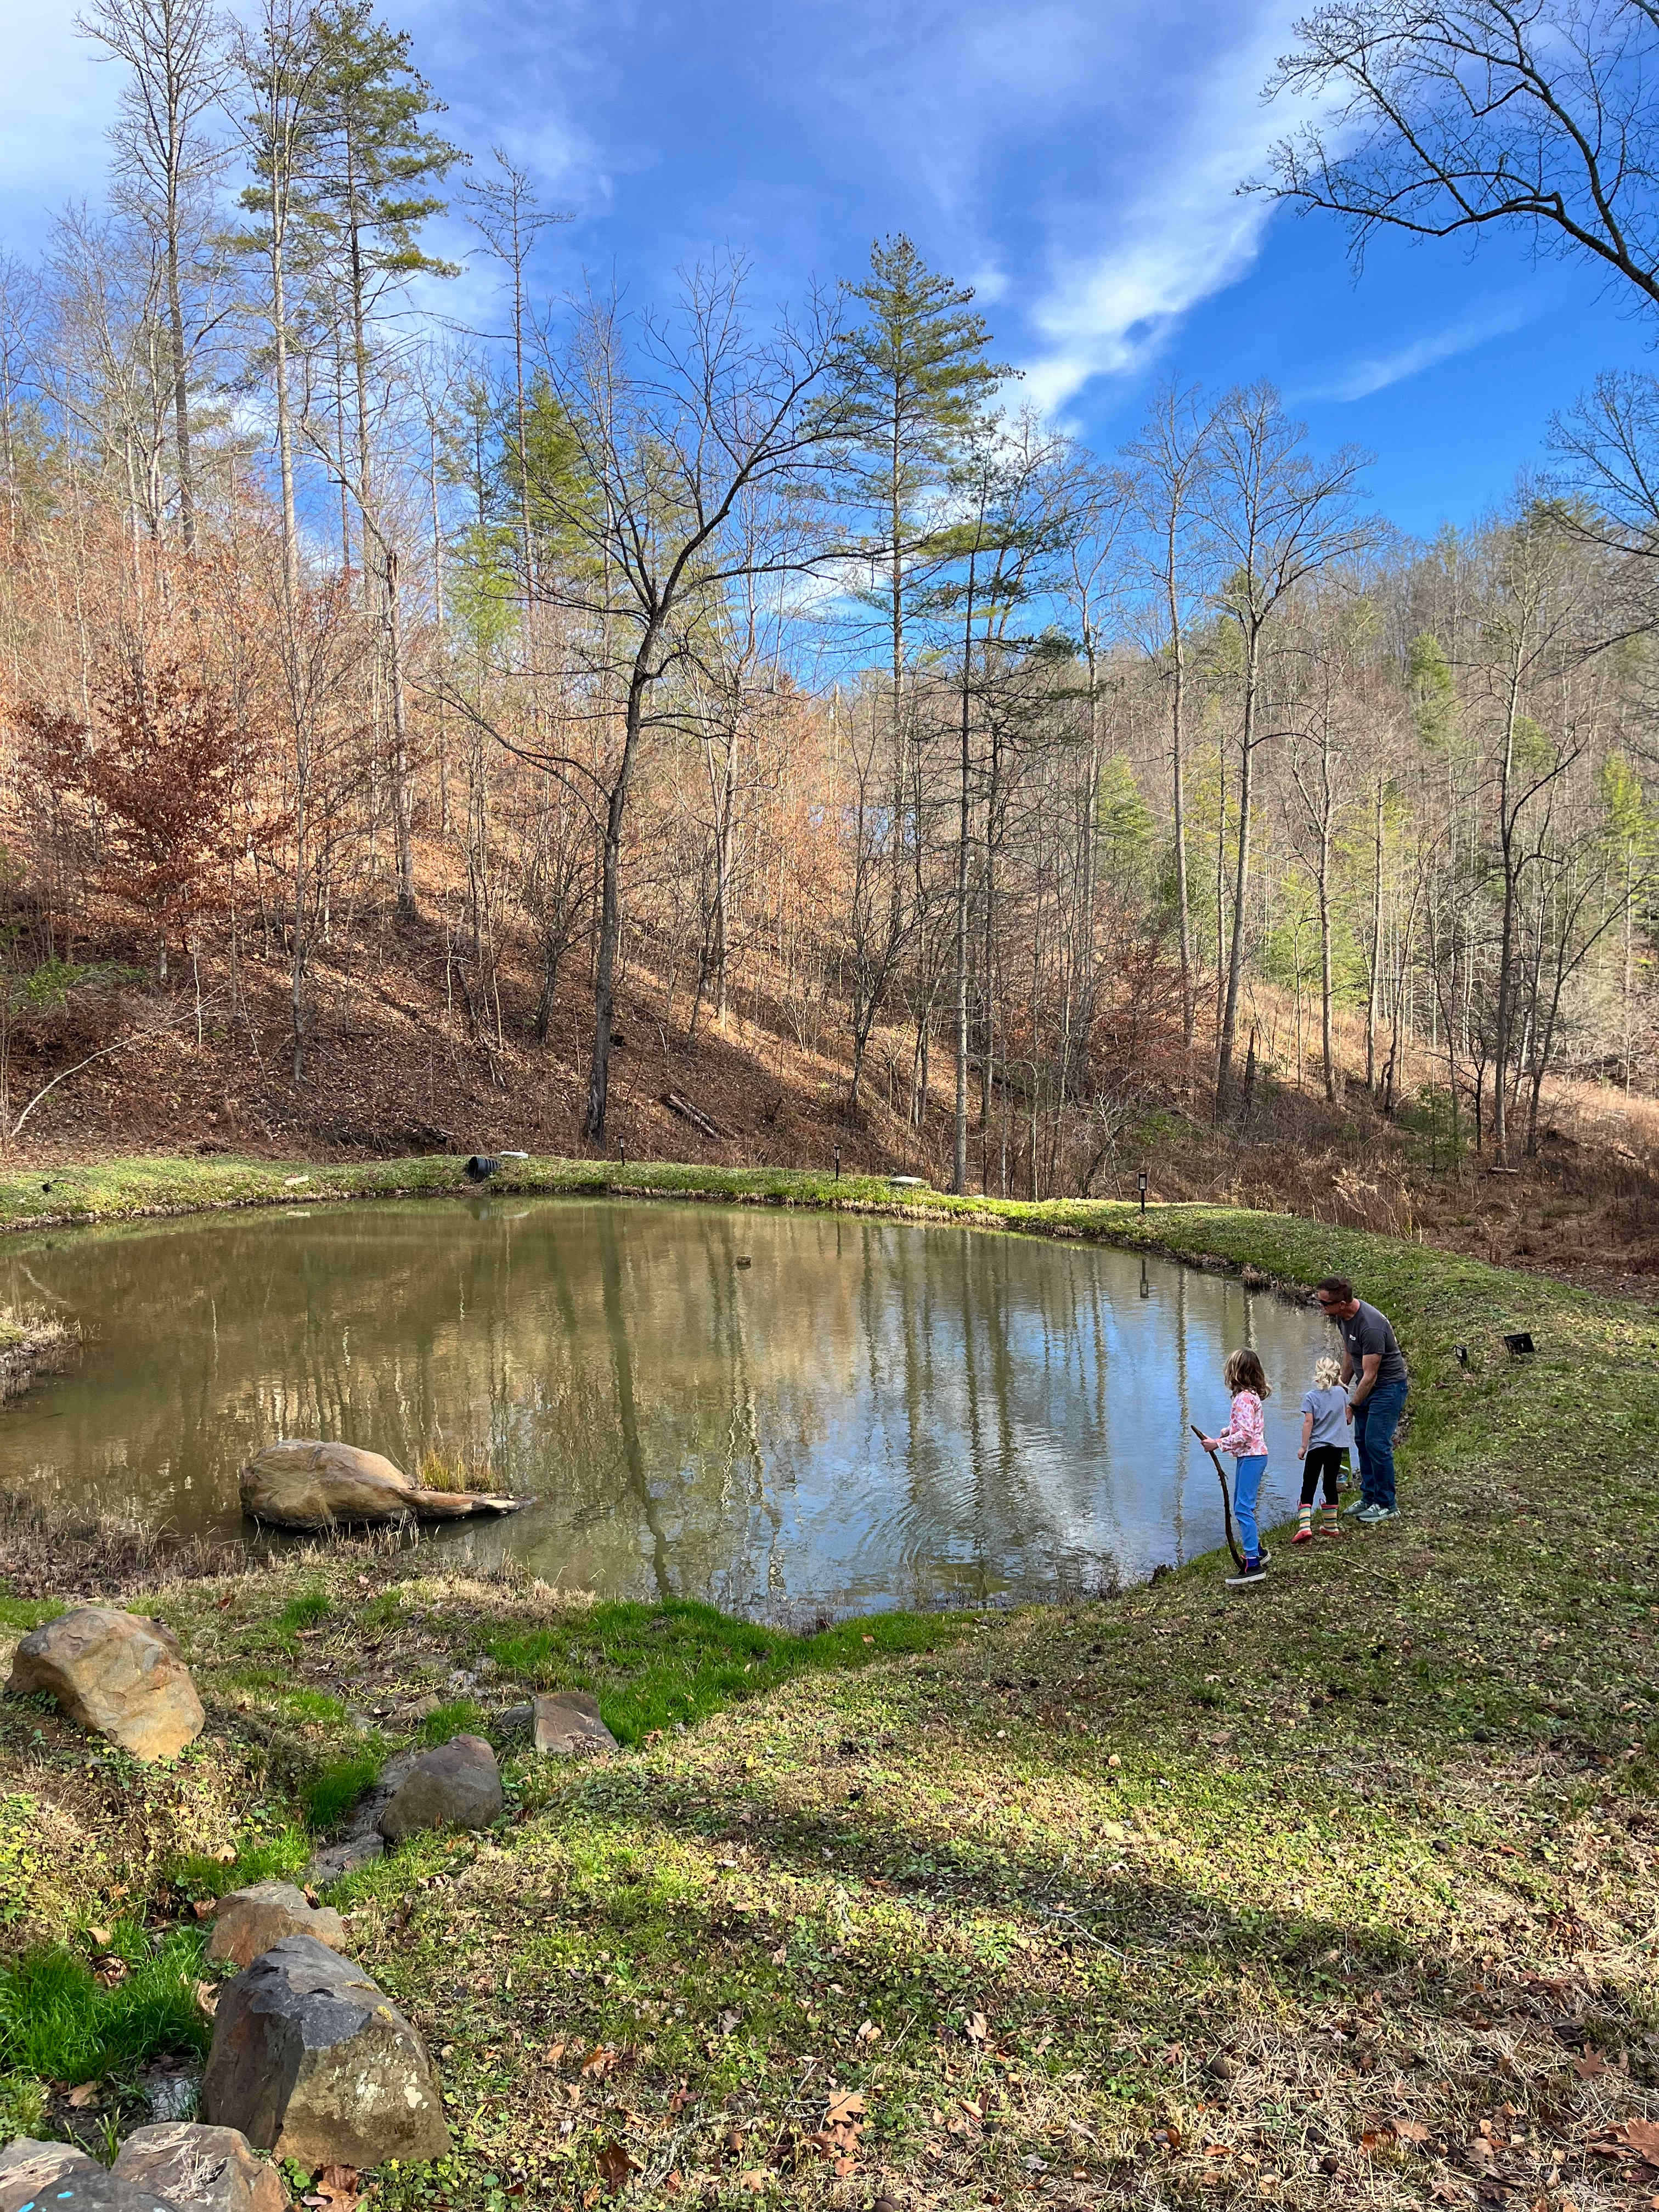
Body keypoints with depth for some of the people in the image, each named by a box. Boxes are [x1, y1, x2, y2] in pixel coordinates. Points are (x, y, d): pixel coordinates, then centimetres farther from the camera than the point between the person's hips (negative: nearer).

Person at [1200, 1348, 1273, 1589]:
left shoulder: (1244, 1398, -18)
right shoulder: (1251, 1395, 13)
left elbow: (1245, 1434, -25)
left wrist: (1219, 1444, -20)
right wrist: (1227, 1431, 9)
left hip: (1251, 1457, -11)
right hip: (1251, 1456, 11)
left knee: (1243, 1509, -13)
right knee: (1241, 1508, 19)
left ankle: (1253, 1565, -15)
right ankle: (1258, 1551, 30)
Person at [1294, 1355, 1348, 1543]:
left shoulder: (1311, 1397, -7)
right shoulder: (1341, 1393, 1)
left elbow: (1308, 1423, -11)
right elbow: (1347, 1417, 13)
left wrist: (1304, 1446, -6)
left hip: (1316, 1447, -3)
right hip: (1337, 1446, 3)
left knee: (1308, 1487, -1)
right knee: (1330, 1485, 14)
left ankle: (1305, 1527, -13)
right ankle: (1330, 1526, 21)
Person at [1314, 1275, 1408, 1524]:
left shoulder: (1370, 1327, -32)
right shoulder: (1342, 1316, -4)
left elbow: (1370, 1376, -25)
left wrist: (1352, 1406, -16)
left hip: (1389, 1385, -9)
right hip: (1365, 1385, 9)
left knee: (1377, 1443, -9)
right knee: (1362, 1441, 12)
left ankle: (1386, 1505, 3)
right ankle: (1369, 1498, 24)